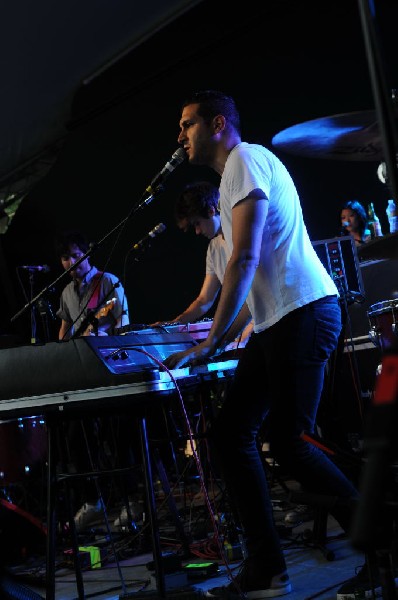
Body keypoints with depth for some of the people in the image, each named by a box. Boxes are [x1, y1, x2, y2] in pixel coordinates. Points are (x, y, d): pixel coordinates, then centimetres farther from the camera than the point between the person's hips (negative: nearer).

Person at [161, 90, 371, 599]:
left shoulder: (245, 159, -7)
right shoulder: (236, 172, 23)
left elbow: (245, 259, -17)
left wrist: (210, 344, -19)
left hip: (304, 312, -11)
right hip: (276, 322, 11)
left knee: (287, 442, -11)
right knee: (228, 433, 7)